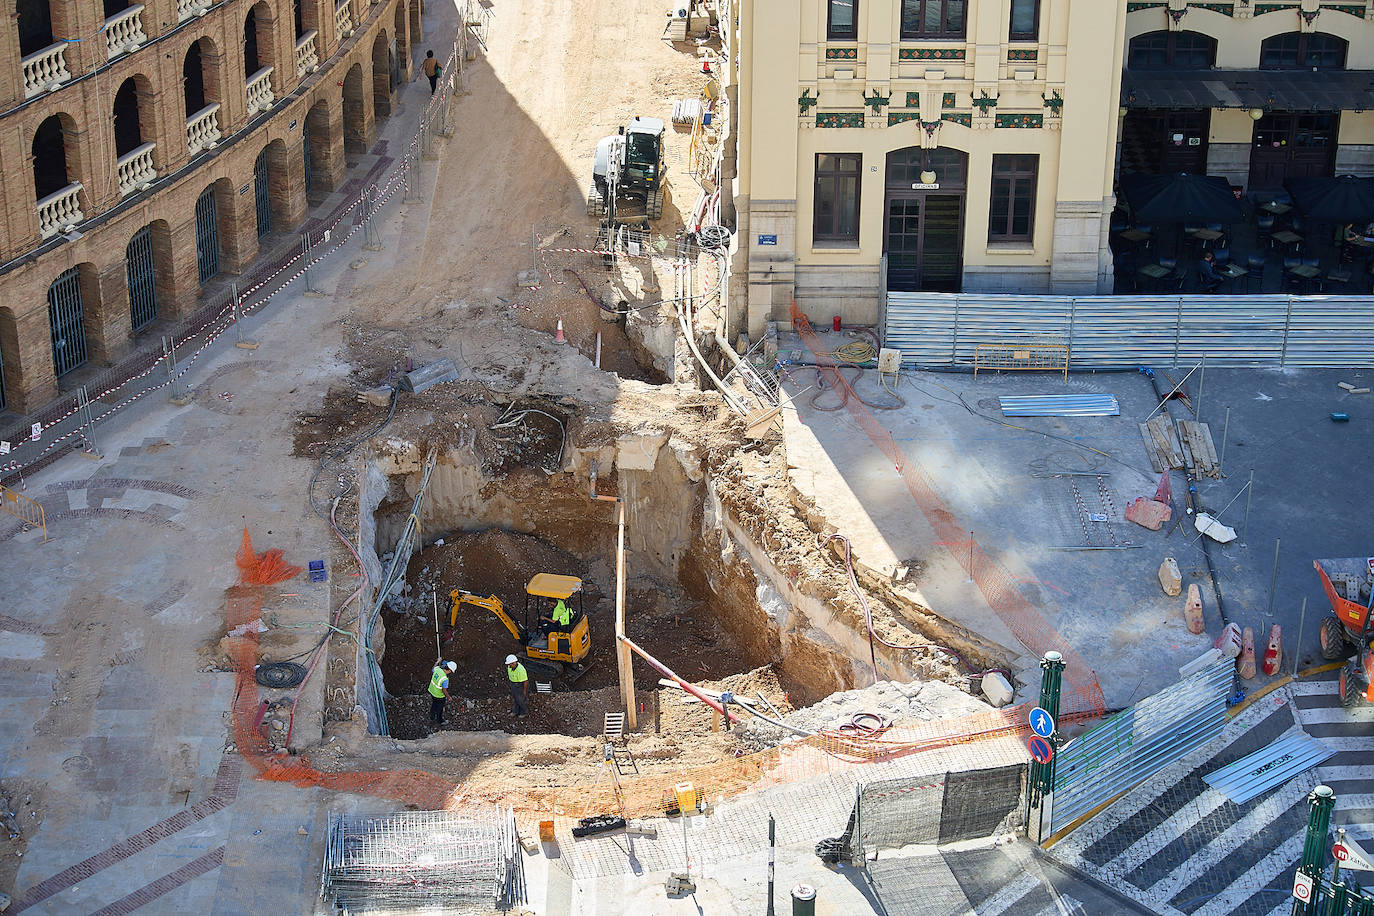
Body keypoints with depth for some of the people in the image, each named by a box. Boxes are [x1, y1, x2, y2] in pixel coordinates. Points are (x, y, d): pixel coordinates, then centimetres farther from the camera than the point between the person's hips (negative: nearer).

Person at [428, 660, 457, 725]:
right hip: (439, 696, -6)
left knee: (434, 705, 30)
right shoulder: (445, 679, -38)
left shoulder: (437, 668, -20)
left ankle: (432, 718, 50)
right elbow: (444, 691, -28)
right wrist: (448, 697, -11)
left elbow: (432, 672, 5)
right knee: (439, 708, 20)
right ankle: (439, 721, 42)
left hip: (432, 691, 6)